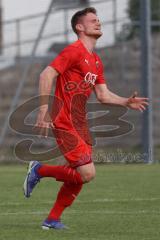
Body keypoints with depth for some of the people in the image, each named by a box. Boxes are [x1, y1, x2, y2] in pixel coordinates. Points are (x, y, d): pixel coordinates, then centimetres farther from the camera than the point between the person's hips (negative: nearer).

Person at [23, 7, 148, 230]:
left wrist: (127, 102, 4)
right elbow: (46, 75, -18)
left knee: (79, 177, 8)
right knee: (87, 173, -15)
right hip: (65, 124, -9)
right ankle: (40, 170, 2)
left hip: (80, 124, 9)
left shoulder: (96, 61, 17)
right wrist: (44, 109, -24)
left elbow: (103, 95, 20)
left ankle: (52, 219, 18)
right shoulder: (74, 51, -11)